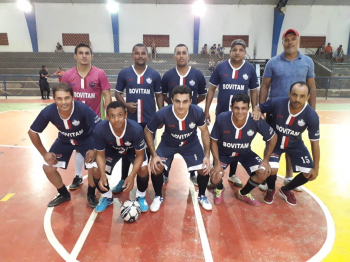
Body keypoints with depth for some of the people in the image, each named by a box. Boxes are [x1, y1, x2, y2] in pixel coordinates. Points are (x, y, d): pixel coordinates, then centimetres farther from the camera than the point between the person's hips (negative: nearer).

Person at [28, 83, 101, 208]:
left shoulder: (83, 109, -37)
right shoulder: (48, 111, -27)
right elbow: (32, 132, -10)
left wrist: (95, 150, -22)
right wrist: (44, 153, -7)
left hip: (86, 139, -3)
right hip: (64, 141, 3)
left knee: (94, 168, -19)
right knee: (48, 168, -2)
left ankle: (91, 195, 13)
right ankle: (64, 194, 25)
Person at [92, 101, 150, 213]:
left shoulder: (136, 129, -39)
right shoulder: (99, 130, -35)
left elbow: (139, 155, -27)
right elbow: (100, 154, -20)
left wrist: (132, 176, -40)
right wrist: (103, 175, -38)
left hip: (133, 149, -1)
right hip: (112, 149, 2)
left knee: (143, 170, -25)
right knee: (97, 172, -13)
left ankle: (141, 197, 7)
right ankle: (107, 197, 19)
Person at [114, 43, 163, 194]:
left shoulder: (154, 74, 1)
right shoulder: (124, 73, 0)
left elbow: (159, 95, 6)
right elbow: (117, 93, 6)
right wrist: (125, 104, -13)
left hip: (149, 120, 0)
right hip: (130, 119, 0)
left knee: (147, 150, 12)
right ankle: (123, 180, 26)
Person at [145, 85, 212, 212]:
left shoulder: (198, 112, -30)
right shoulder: (162, 114, -33)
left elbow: (204, 131, -10)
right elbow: (148, 131, -15)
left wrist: (207, 155, -13)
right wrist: (154, 155, -20)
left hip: (191, 144, 1)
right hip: (168, 144, -1)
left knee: (204, 169, -12)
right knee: (156, 168, -19)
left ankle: (202, 196, 20)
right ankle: (158, 197, 11)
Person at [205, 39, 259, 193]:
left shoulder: (250, 69, -1)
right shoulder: (220, 67, -3)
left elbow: (254, 92, 6)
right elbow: (212, 89, 0)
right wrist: (206, 110, -5)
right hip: (222, 113, -1)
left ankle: (232, 175, 30)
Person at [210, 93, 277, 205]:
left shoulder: (256, 120, -27)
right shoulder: (222, 118, -29)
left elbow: (273, 137, -9)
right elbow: (213, 141, -14)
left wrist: (266, 160, -10)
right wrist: (217, 163, -19)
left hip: (245, 153, 2)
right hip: (223, 153, -1)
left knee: (264, 172, -17)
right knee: (215, 177, -22)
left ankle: (243, 193, 13)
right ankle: (219, 189, 20)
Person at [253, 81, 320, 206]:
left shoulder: (312, 116, -26)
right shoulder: (277, 102, -29)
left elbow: (315, 142, -15)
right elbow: (258, 107, -10)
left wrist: (316, 168, -10)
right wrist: (256, 112, -37)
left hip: (295, 145, 2)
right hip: (275, 141, -2)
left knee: (309, 173, -6)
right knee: (271, 169, -22)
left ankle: (286, 189, 25)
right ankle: (271, 189, 16)